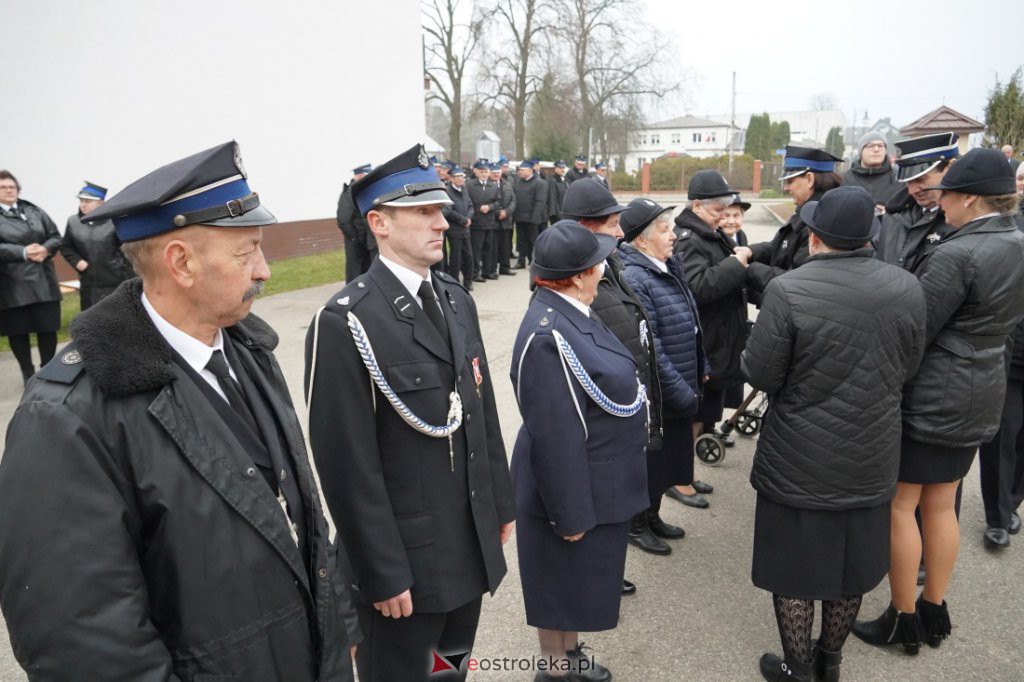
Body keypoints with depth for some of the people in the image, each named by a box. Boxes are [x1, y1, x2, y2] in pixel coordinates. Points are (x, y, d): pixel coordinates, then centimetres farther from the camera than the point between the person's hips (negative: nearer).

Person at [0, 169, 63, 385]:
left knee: (48, 327, 6)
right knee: (18, 330, 7)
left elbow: (56, 236, 9)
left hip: (43, 281, 3)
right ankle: (28, 373, 22)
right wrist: (23, 252, -22)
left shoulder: (34, 211, 9)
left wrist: (45, 249, -11)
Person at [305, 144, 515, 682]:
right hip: (404, 557, -6)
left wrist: (500, 502, 12)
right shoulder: (345, 322, -19)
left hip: (471, 545, 7)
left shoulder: (456, 299, 5)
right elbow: (349, 465, -19)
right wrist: (383, 573, -15)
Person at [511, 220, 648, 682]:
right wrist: (571, 513, -21)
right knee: (563, 583, 12)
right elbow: (555, 437, -28)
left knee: (578, 581, 25)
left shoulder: (568, 312, 2)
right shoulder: (549, 336, -30)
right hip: (574, 487, -10)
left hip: (593, 481, 10)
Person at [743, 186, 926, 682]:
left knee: (796, 564, 13)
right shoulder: (908, 289, -6)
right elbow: (907, 367, 4)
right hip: (871, 458, 5)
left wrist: (749, 355, 5)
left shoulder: (787, 291, -21)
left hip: (799, 463, -4)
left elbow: (760, 375, -17)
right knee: (853, 563, 21)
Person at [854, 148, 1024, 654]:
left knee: (899, 505, 5)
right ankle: (934, 611, 32)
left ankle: (904, 619, 18)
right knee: (941, 505, 19)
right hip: (980, 394, 9)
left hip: (930, 397, -8)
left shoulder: (956, 254, -21)